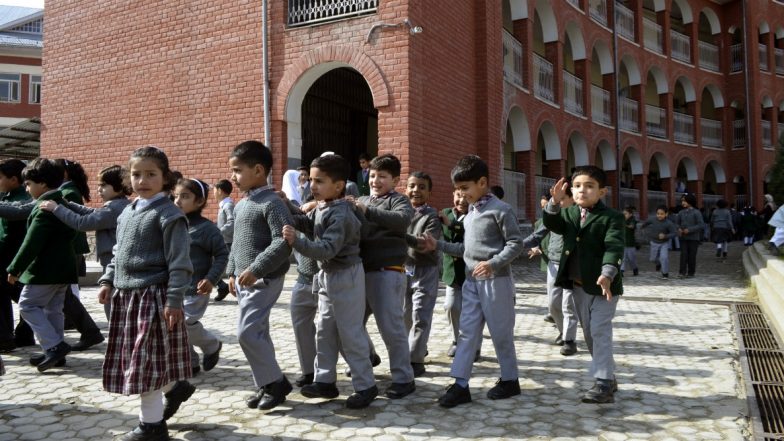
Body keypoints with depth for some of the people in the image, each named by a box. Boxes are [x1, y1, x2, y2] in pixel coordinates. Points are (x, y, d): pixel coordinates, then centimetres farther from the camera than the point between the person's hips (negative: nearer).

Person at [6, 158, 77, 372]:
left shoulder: (44, 208, -16)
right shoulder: (63, 204, 14)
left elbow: (32, 243, -20)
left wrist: (15, 268, -14)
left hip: (45, 270, -9)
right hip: (63, 267, 9)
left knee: (27, 306, 0)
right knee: (53, 309, 13)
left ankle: (54, 346, -7)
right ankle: (55, 350, 17)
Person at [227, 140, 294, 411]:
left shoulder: (271, 203, -15)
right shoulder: (240, 205, 14)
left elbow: (283, 242, -24)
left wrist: (256, 270, -25)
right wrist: (232, 272, 18)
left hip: (264, 280, -9)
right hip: (245, 280, 9)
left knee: (247, 332, -11)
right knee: (258, 333, 12)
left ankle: (275, 382, 4)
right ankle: (268, 384, 23)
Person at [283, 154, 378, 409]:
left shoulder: (340, 215, -25)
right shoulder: (322, 208, 4)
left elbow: (327, 249, -32)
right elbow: (306, 222, 15)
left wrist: (296, 242, -40)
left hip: (345, 277, -10)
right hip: (328, 275, 10)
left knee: (350, 334, -1)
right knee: (325, 331, 15)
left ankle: (366, 386, 11)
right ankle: (325, 381, 27)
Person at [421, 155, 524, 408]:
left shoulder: (499, 209, -11)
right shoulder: (470, 214, 14)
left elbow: (516, 243, -13)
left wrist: (493, 263, -25)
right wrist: (439, 245, 11)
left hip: (496, 281, -7)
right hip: (471, 281, 8)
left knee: (501, 332, 5)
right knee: (467, 332, 4)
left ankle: (510, 380, 22)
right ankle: (460, 385, 7)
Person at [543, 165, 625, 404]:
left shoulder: (612, 217, -9)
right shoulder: (569, 213, 9)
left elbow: (614, 247, -21)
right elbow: (552, 223, -10)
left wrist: (608, 273, -37)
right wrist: (555, 202, -28)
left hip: (602, 285, -6)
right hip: (578, 286, 6)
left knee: (600, 332, -10)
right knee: (589, 333, 14)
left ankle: (604, 384, -6)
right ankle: (608, 376, 28)